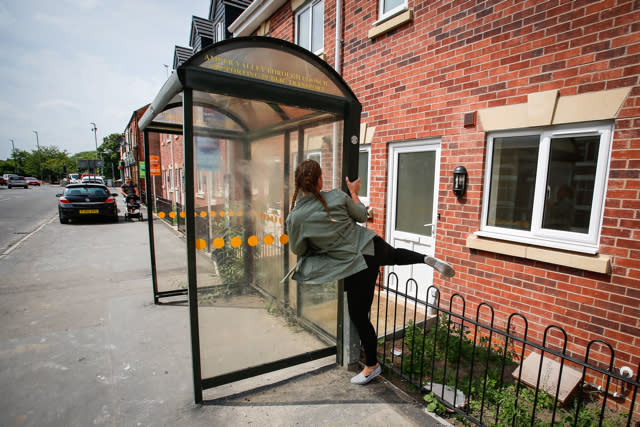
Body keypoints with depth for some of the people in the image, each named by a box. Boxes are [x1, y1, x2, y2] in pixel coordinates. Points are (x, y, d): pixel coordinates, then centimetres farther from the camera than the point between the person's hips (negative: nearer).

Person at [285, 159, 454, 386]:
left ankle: (371, 366, 33)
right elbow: (362, 216, 8)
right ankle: (428, 259, 18)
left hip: (357, 265, -4)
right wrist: (354, 192, 21)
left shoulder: (294, 218, -16)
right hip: (371, 245, 4)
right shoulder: (337, 196, -8)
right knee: (396, 255, 40)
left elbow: (298, 250, 1)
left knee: (359, 316, 14)